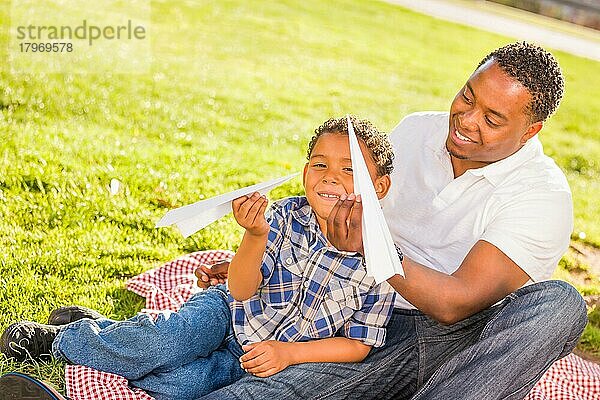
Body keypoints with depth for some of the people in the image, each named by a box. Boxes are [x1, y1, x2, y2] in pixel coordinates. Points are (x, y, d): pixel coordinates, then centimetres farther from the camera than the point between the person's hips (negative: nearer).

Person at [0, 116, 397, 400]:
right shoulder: (286, 216, -11)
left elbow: (358, 344, -8)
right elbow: (241, 291, -16)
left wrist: (288, 353, -18)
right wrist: (256, 236, -35)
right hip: (227, 311, 0)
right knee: (165, 342, -30)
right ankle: (62, 335, -2)